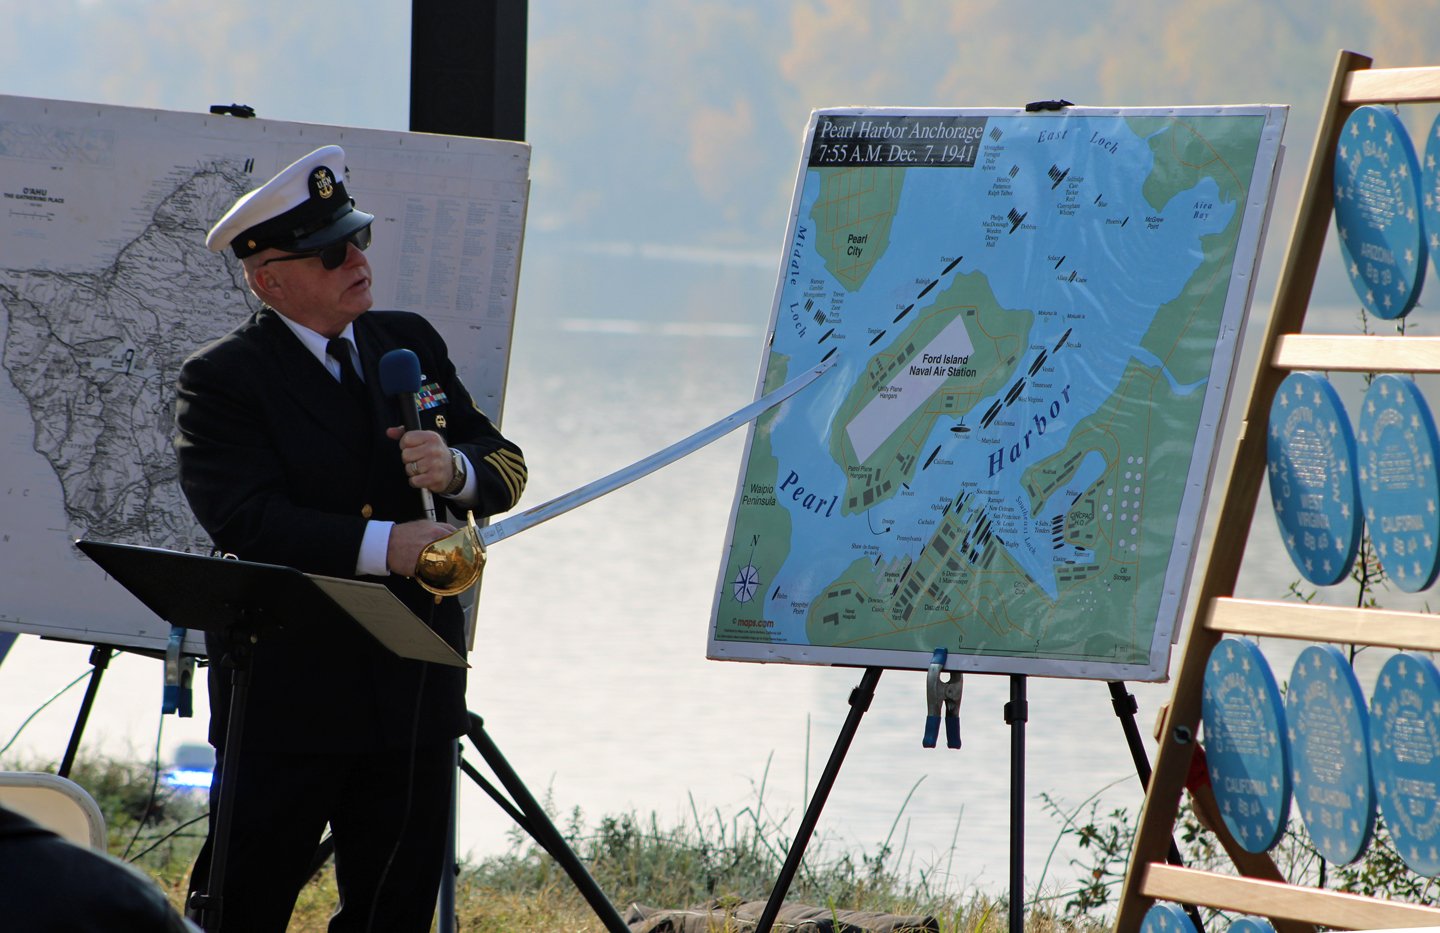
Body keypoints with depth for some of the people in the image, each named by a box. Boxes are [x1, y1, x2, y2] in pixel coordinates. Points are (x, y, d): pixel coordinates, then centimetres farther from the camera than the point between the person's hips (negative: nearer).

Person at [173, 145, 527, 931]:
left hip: (414, 687, 6)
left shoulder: (409, 343, 11)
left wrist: (455, 468, -15)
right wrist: (383, 545, -32)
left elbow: (504, 468, 9)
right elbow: (246, 519, -21)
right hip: (291, 691, -5)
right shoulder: (221, 380, -8)